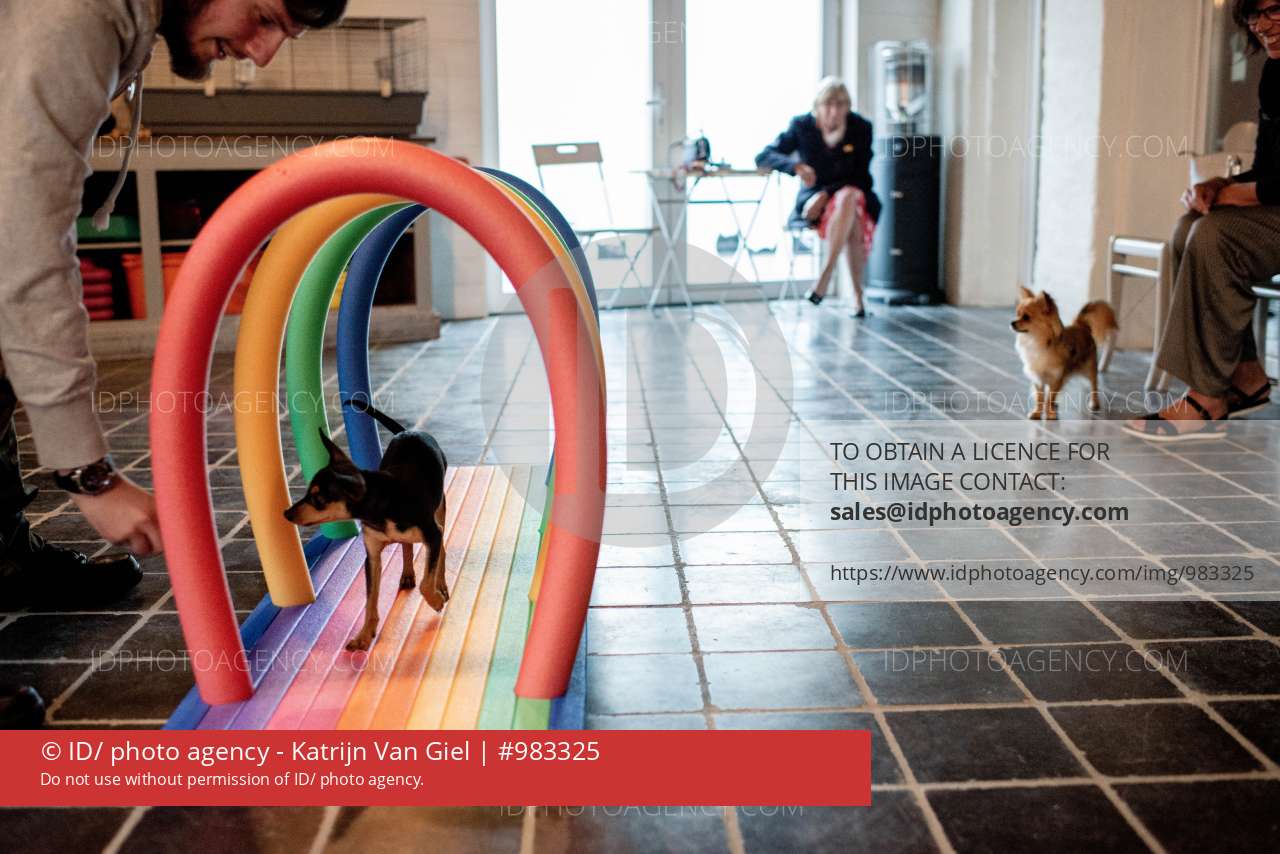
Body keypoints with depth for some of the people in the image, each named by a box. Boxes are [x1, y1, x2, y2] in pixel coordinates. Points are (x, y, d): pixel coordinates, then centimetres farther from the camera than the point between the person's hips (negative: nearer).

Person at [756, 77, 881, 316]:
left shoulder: (861, 128, -4)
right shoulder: (802, 126, -4)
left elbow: (861, 178, -3)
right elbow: (763, 157, -8)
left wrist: (827, 193, -19)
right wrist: (795, 166, -28)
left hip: (852, 194, 1)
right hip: (813, 198, -1)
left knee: (849, 196, -38)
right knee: (851, 223, -35)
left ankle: (827, 271, -36)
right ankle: (857, 293, -27)